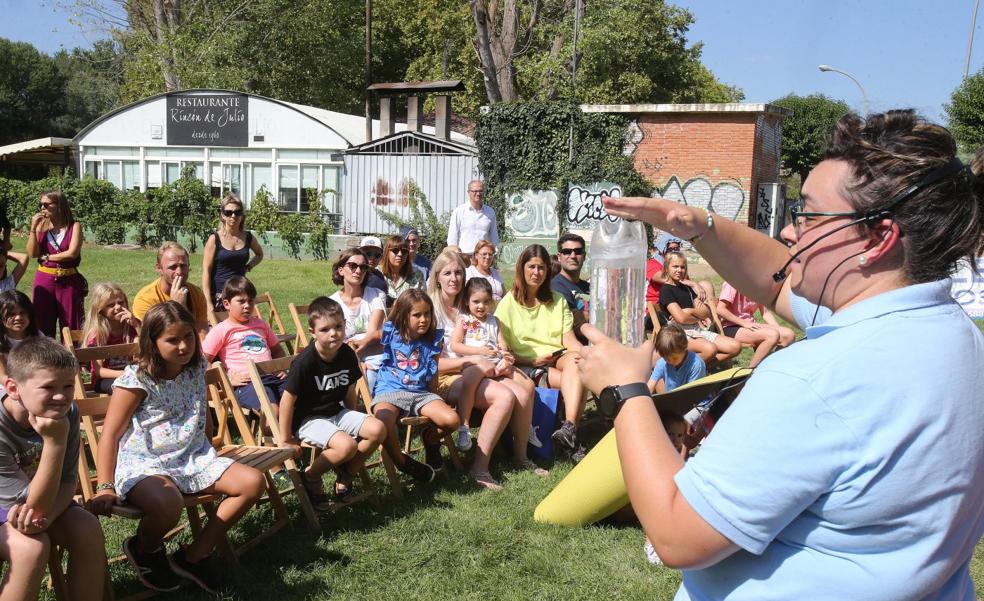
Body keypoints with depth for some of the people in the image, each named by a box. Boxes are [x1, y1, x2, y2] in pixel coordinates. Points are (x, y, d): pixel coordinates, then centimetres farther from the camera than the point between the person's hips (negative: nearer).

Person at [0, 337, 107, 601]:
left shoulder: (68, 414, -18)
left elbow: (68, 481, -9)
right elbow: (34, 505, -30)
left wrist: (47, 514, -32)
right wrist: (55, 441, -41)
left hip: (40, 499, 4)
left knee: (89, 530, -20)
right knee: (32, 545, -31)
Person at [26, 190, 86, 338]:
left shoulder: (74, 226, -3)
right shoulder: (41, 226, 5)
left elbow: (72, 253, -14)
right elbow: (32, 253, -4)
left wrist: (46, 257, -6)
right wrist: (33, 228, -10)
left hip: (69, 281, -3)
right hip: (44, 280, 3)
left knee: (71, 325, 3)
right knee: (43, 325, 7)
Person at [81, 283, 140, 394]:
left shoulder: (131, 327, 4)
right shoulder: (96, 334, -6)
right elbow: (98, 370, -10)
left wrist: (136, 325, -16)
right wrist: (122, 374, -27)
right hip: (105, 379, -3)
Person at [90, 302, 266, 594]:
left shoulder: (196, 369, 5)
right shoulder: (136, 380, -13)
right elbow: (110, 435, -15)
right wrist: (105, 488, -20)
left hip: (192, 458, 7)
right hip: (143, 465, -6)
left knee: (253, 482, -12)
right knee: (167, 504, -39)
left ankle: (193, 556, 0)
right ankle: (145, 550, 2)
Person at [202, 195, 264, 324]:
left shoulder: (248, 237, 7)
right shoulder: (214, 239, -4)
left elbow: (259, 254, 29)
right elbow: (206, 271, -6)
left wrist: (248, 267, 9)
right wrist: (208, 303, -13)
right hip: (218, 295, -3)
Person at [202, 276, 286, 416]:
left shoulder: (261, 324, 23)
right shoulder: (221, 330, 6)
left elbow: (277, 350, 34)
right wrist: (228, 379, -5)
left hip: (272, 376, 6)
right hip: (246, 382, -5)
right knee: (273, 412, -33)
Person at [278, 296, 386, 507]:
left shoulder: (347, 355, -4)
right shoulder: (305, 362, -22)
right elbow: (287, 399, -16)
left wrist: (354, 423, 15)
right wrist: (286, 439, -11)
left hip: (337, 413, 7)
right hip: (308, 420, -6)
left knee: (378, 429, -15)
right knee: (347, 445, -30)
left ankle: (344, 474, 6)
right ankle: (310, 476, -1)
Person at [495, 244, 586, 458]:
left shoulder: (558, 300, 19)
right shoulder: (508, 303, 6)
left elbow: (569, 340, 9)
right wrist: (534, 361, -12)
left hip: (558, 358, 3)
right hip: (525, 365, -3)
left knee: (576, 360, -34)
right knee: (575, 381, -30)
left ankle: (569, 429, -45)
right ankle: (572, 439, -29)